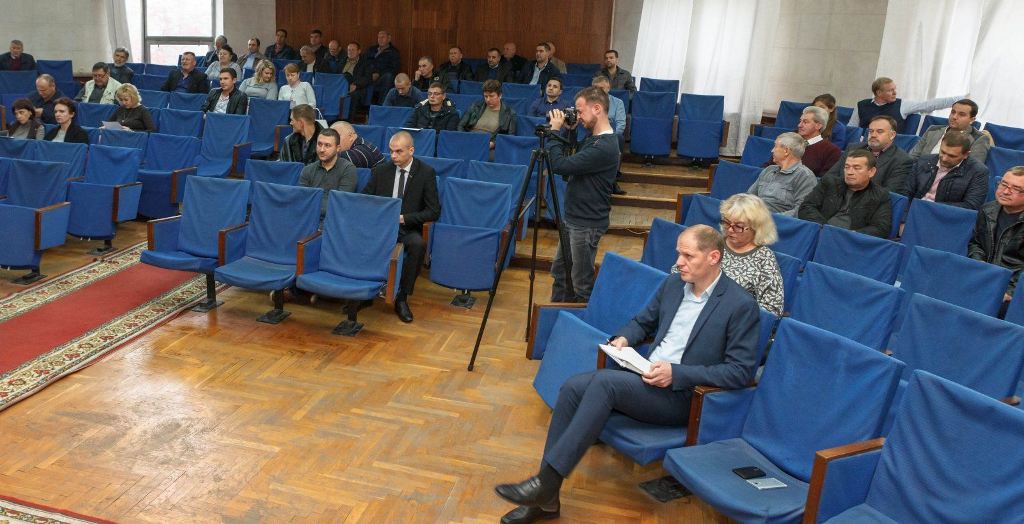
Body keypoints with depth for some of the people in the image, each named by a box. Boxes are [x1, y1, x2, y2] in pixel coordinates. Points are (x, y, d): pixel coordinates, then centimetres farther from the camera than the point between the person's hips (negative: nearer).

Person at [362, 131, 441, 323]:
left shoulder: (426, 173, -1)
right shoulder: (381, 170, 8)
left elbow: (434, 211, -4)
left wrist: (404, 218, -16)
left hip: (407, 229, -2)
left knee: (418, 244, -36)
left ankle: (402, 298, -23)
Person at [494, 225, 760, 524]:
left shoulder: (741, 305, -10)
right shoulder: (673, 283, 10)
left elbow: (742, 371, -14)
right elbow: (643, 322, 24)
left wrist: (676, 373, -21)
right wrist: (623, 338, 0)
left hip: (682, 394, -7)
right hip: (646, 377, 7)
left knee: (605, 381, -31)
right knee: (573, 387, -18)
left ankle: (547, 481, -26)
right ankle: (545, 498, -14)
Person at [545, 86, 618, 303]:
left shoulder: (604, 146, -23)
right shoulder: (592, 139, 9)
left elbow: (560, 166, -26)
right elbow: (570, 167, 13)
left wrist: (554, 132, -14)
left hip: (587, 225, -10)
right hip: (572, 218, 10)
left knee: (582, 284, 2)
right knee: (560, 272, 20)